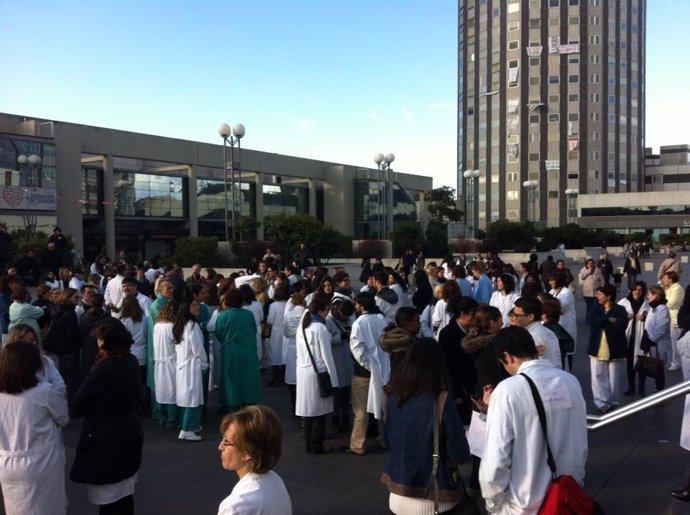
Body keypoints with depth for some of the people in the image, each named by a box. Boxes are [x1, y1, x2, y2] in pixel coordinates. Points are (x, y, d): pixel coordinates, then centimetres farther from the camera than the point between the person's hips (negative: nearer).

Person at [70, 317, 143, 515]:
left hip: (106, 439, -8)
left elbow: (76, 406, -16)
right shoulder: (132, 362, -1)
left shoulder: (103, 370, -23)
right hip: (130, 434, 8)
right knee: (125, 493, 21)